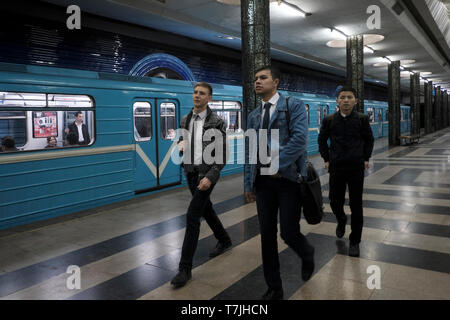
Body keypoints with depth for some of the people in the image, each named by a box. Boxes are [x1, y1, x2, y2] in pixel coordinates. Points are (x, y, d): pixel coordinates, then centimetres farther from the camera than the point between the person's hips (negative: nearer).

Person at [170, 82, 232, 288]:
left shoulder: (216, 122, -10)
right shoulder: (185, 120, 8)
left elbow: (222, 155, -12)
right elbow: (181, 141, 20)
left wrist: (210, 177, -22)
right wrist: (180, 145, -5)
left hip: (206, 174, -7)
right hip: (191, 172, 7)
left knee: (192, 216, -12)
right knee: (206, 209, 20)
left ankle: (185, 268, -5)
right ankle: (224, 241, 45)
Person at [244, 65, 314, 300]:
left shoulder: (294, 106, -2)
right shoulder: (253, 116, 14)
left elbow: (300, 138, -16)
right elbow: (249, 151, 14)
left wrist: (276, 163, -18)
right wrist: (248, 184, 9)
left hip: (289, 178, -4)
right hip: (263, 182, 5)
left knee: (289, 233, -3)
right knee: (267, 235, 7)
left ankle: (307, 255, 35)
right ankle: (274, 289, 22)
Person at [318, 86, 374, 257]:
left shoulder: (362, 119, -1)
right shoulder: (329, 120, 0)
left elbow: (369, 139, 12)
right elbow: (322, 140, 12)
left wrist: (366, 158, 6)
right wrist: (326, 159, 7)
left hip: (356, 168, -1)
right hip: (336, 167, 1)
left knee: (356, 206, 2)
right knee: (335, 202, 8)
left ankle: (354, 241, 16)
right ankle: (341, 220, 44)